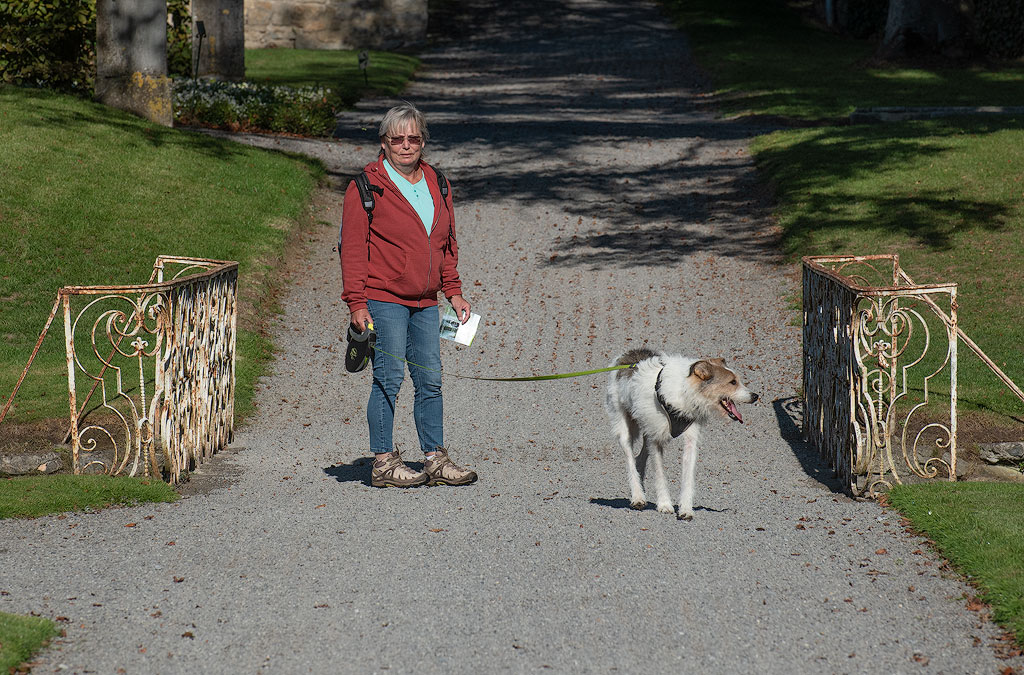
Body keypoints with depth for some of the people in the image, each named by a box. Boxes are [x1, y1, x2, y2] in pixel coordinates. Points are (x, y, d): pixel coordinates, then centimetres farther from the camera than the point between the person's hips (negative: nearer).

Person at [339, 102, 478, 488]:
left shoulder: (435, 184, 14)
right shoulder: (367, 185, -6)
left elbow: (447, 243, 21)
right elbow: (352, 247, -8)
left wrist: (453, 292, 15)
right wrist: (356, 303, -13)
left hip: (424, 303, 6)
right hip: (383, 300, -6)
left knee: (430, 380, 6)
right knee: (389, 378, -7)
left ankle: (435, 459, 13)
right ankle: (383, 462, -1)